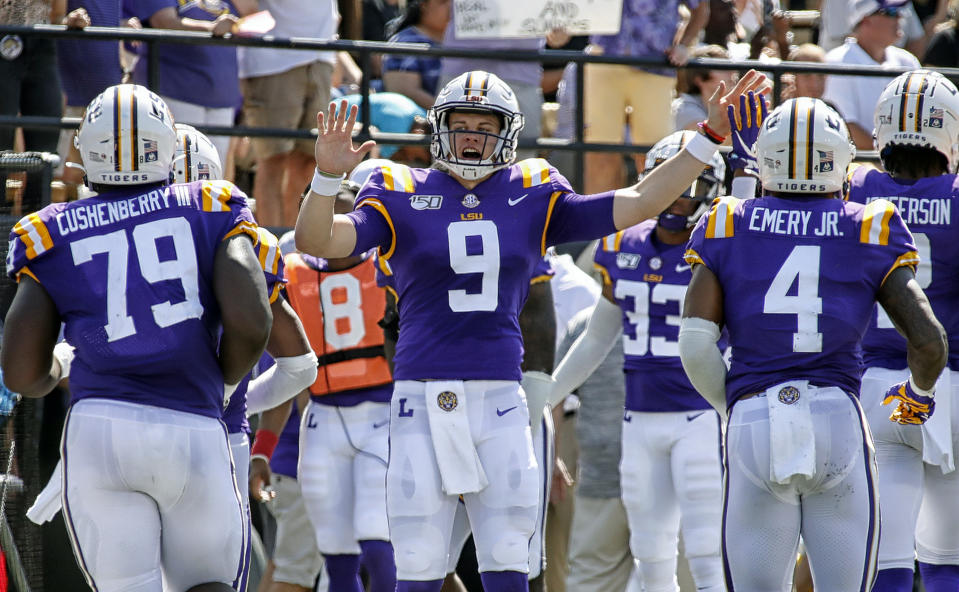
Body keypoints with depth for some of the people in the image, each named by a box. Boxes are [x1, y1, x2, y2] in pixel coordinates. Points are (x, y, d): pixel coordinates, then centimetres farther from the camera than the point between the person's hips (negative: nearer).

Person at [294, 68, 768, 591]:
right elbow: (315, 241, -8)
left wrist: (709, 138, 4)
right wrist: (327, 176, -26)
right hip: (423, 398, -2)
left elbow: (637, 203, 9)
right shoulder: (402, 197, 2)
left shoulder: (532, 199, 9)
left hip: (500, 400, 2)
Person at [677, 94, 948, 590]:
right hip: (839, 421, 0)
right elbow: (929, 340, 0)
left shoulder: (726, 228, 6)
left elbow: (695, 343, -2)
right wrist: (920, 392, 21)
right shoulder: (869, 233, 5)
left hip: (754, 424, 0)